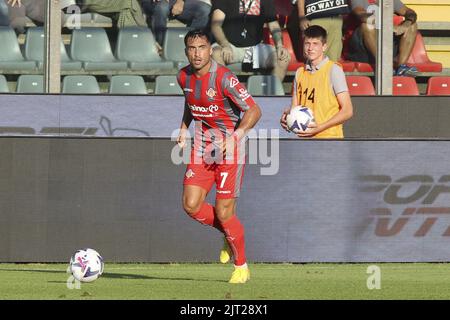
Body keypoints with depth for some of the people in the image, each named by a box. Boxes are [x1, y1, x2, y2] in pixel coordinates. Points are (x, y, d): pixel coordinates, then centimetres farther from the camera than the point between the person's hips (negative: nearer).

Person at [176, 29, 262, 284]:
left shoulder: (224, 78, -19)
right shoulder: (185, 76, 3)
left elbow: (254, 111, -19)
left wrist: (235, 136, -30)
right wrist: (184, 129, 11)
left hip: (230, 148, -6)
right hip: (203, 146, 6)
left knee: (224, 213, -7)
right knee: (191, 205, -6)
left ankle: (242, 267, 13)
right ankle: (229, 233, 23)